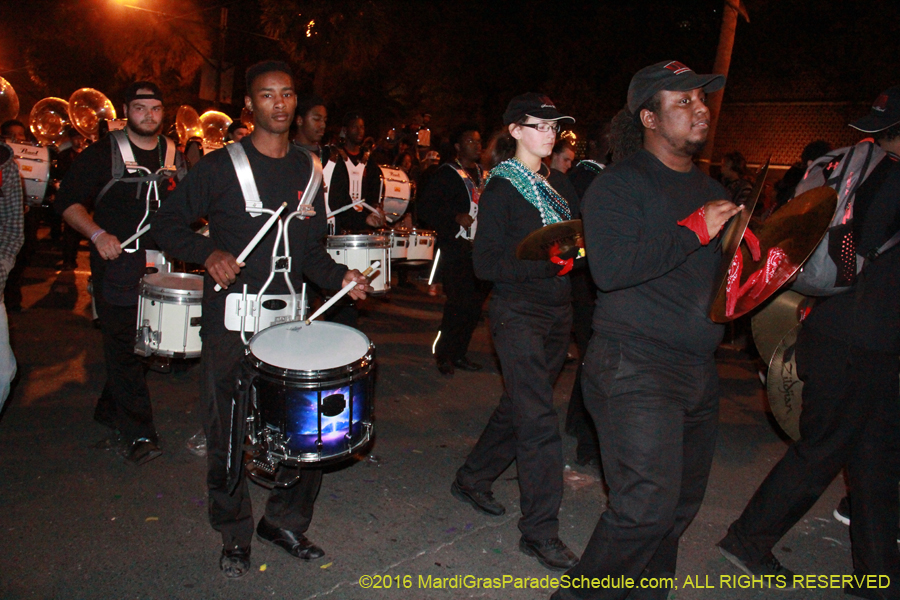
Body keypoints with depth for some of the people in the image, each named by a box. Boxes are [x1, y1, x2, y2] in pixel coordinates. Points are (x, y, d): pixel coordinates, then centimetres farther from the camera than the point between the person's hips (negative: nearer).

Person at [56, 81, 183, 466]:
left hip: (161, 264, 4)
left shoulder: (174, 156, 12)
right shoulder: (103, 154, 0)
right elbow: (67, 201, -2)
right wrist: (98, 234, -18)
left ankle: (110, 413, 30)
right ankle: (138, 434, 1)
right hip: (117, 263, -4)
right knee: (123, 346, -5)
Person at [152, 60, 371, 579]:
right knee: (227, 435, 5)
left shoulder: (308, 170, 11)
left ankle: (285, 521, 27)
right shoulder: (221, 165, -3)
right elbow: (168, 222, 0)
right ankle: (235, 534, 27)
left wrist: (341, 277, -3)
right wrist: (208, 253, -17)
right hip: (230, 320, -3)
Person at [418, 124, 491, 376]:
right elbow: (426, 207, -8)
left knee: (475, 304, 6)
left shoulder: (484, 174, 18)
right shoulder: (447, 174, -1)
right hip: (457, 249, -6)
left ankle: (459, 353, 19)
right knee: (460, 303, -11)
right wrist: (456, 217, -19)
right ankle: (443, 354, 6)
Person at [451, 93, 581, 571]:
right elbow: (486, 264, -15)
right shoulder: (501, 189, -9)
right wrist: (547, 260, -24)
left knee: (518, 406, 16)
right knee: (539, 420, -8)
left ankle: (472, 481, 36)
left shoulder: (559, 186, 13)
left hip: (557, 312, 7)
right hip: (518, 313, -7)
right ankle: (539, 531, 4)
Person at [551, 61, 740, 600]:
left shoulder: (712, 191, 17)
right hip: (636, 368, -8)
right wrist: (694, 230, -19)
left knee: (681, 505, 16)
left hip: (699, 371, 8)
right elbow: (611, 267, -24)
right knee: (647, 506, -12)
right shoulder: (619, 186, -8)